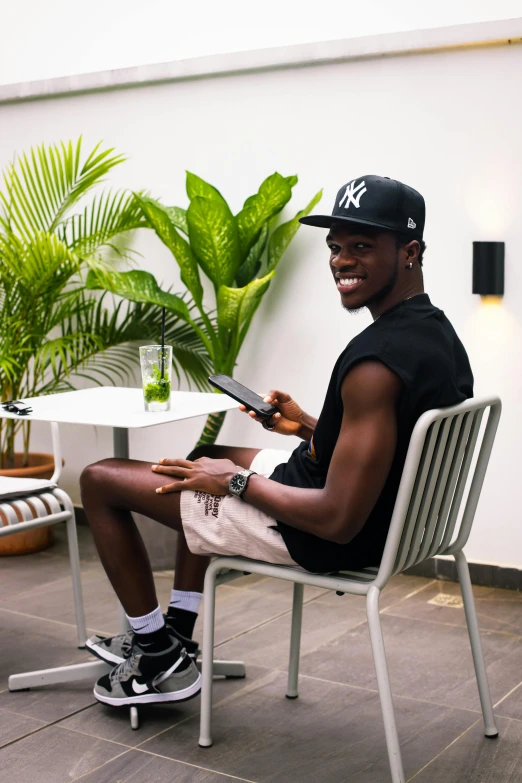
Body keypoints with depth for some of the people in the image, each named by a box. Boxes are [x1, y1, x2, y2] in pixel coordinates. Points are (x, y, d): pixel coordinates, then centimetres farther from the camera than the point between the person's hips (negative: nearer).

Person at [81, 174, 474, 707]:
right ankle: (176, 635, 32)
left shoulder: (377, 362, -30)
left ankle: (160, 658, 15)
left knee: (100, 480, 1)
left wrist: (237, 482, -16)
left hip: (326, 538, -10)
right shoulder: (437, 332, 1)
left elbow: (338, 520, -30)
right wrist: (306, 426, 11)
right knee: (208, 458, 33)